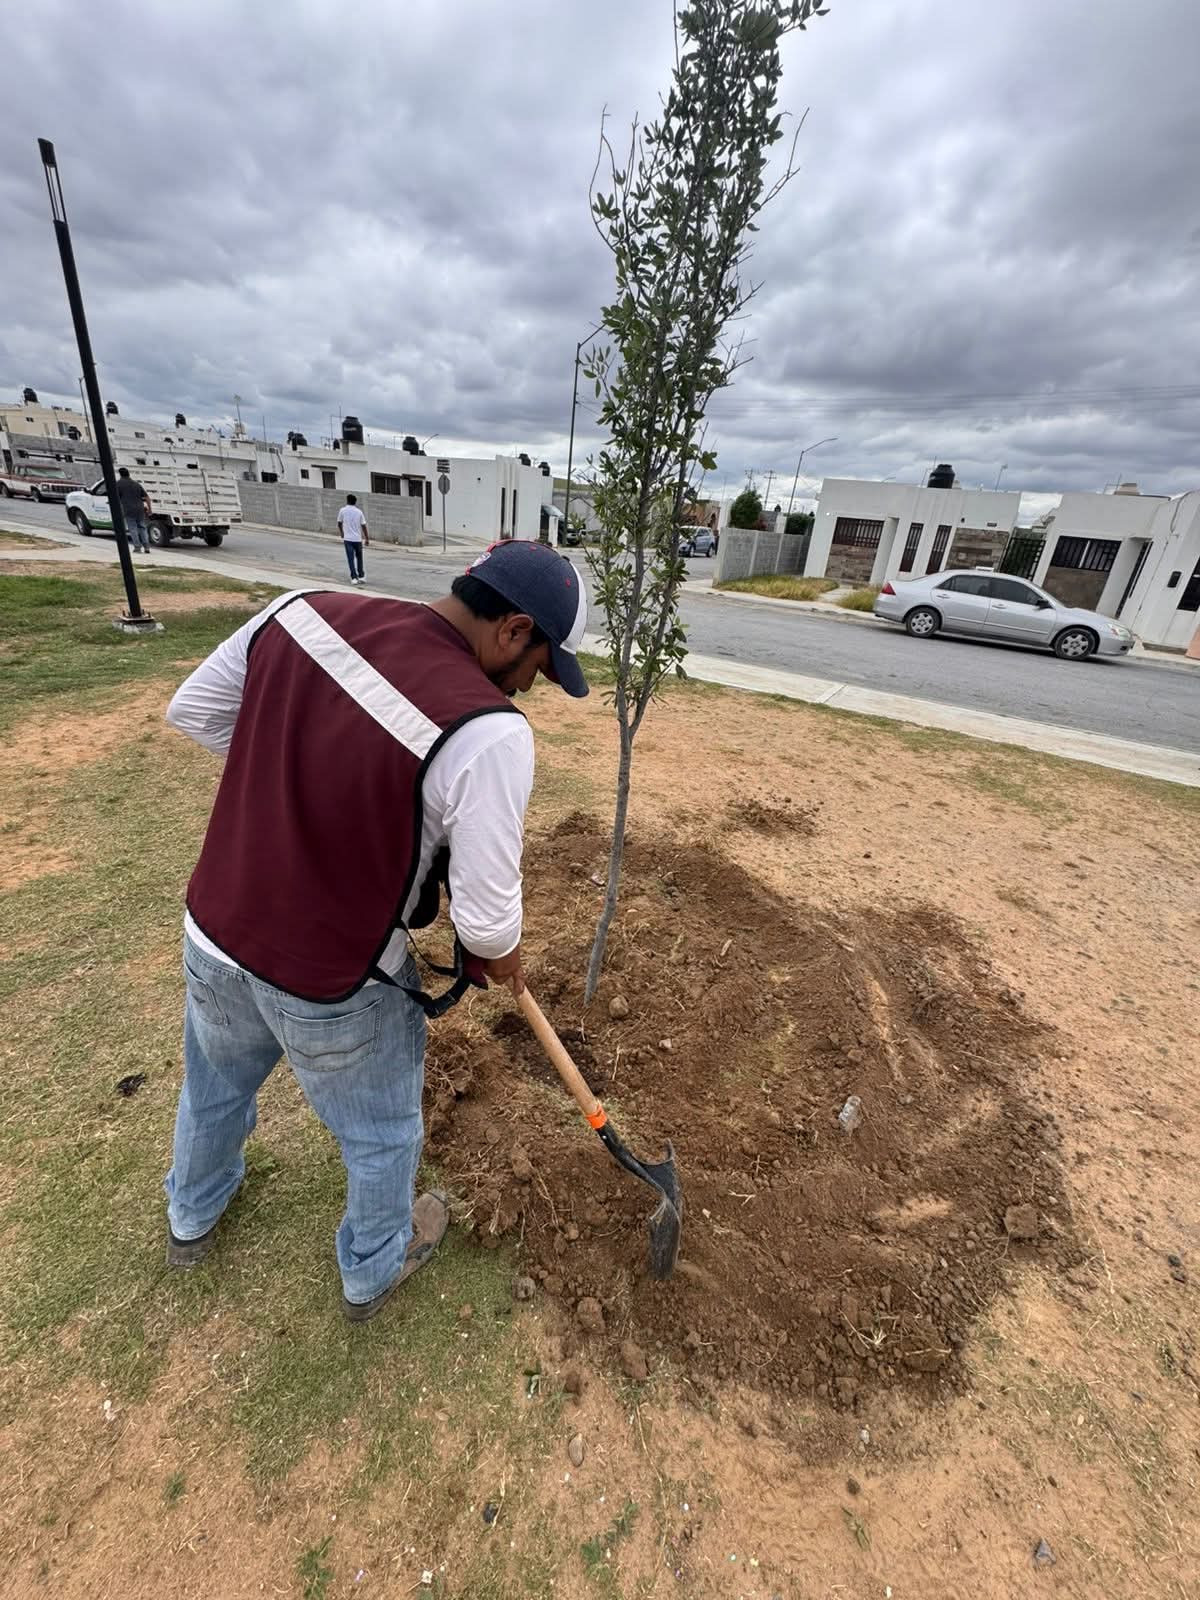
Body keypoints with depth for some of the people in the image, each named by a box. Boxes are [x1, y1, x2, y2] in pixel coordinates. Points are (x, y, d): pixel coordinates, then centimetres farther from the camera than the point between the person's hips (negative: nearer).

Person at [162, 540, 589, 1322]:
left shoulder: (302, 611, -10)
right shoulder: (488, 731, -29)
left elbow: (192, 710, 5)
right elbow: (487, 918, -22)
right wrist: (504, 963, 0)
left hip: (212, 934, 7)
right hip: (335, 983, -6)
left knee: (215, 1085, 35)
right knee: (382, 1131, 25)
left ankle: (191, 1220, 66)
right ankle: (373, 1270, 55)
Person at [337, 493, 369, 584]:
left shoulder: (343, 510, 0)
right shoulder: (359, 512, 1)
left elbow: (339, 523, 10)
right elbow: (363, 526, -1)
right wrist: (367, 539, 6)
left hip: (348, 538, -1)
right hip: (358, 538, 1)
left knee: (351, 558, -1)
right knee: (359, 557, 17)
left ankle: (354, 577, -9)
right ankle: (361, 576, 19)